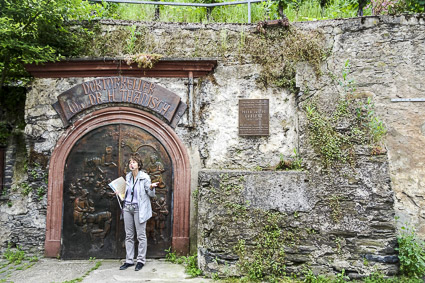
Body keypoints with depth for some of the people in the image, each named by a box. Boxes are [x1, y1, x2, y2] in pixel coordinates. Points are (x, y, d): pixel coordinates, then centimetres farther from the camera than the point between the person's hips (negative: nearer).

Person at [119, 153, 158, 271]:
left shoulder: (144, 177, -10)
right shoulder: (128, 177, 8)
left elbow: (151, 194, -8)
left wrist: (151, 187, -28)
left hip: (139, 209, -6)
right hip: (128, 208, 6)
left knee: (141, 236, 2)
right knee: (129, 235, 12)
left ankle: (141, 260, 15)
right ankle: (129, 260, 23)